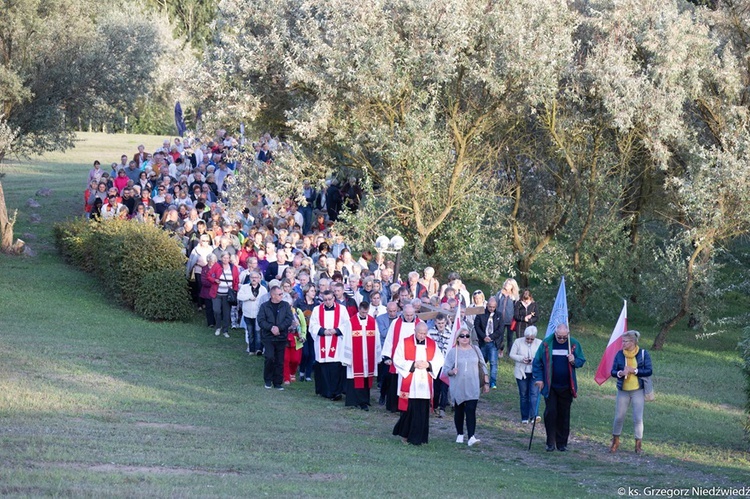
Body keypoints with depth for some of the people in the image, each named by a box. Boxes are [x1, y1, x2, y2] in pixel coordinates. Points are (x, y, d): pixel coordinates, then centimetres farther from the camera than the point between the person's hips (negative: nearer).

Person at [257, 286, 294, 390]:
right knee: (270, 358, -15)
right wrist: (271, 327, -19)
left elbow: (289, 319, -3)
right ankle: (268, 380, 4)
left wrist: (279, 328, -15)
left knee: (280, 361, 3)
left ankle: (278, 383, 14)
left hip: (281, 337, 2)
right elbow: (261, 321, -4)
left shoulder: (285, 306, 6)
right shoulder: (264, 306, 3)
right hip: (268, 337, -2)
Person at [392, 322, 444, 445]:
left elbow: (439, 361, 7)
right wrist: (413, 364, -13)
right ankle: (405, 434, 16)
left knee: (423, 411, 0)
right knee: (409, 409, -2)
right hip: (409, 384, -3)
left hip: (424, 384, 3)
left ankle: (418, 437, 8)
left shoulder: (432, 344, 8)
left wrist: (428, 364, -11)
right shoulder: (404, 343, -1)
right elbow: (397, 360, -5)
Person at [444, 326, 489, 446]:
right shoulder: (453, 352, 0)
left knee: (471, 411, -11)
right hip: (458, 388, 0)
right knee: (459, 411, 10)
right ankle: (460, 435, 25)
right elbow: (445, 369, -1)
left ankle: (471, 437, -19)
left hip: (472, 388, 0)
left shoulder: (475, 349, 6)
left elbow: (483, 366, 12)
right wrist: (451, 371, -24)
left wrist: (486, 382, 10)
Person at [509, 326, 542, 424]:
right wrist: (521, 359, -17)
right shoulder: (518, 342, -1)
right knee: (523, 395, 7)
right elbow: (512, 354, 0)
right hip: (522, 373, 1)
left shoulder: (539, 343, 0)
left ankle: (533, 415, -20)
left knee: (534, 393, -14)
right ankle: (524, 418, 16)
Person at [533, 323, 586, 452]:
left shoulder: (574, 344, -1)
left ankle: (562, 443, 15)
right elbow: (537, 362, 2)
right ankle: (550, 442, 0)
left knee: (564, 415, 7)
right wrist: (539, 378, -6)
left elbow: (582, 361, 7)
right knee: (550, 412, -7)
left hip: (566, 387, 1)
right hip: (550, 387, -1)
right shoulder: (546, 343, -4)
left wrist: (574, 361, -15)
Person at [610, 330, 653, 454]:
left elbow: (648, 371, -9)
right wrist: (620, 373, -20)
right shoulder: (619, 354, 0)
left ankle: (638, 444, 9)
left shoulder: (643, 354, -6)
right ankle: (615, 441, 24)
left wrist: (633, 370, -19)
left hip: (638, 390, -2)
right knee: (619, 417, 6)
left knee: (638, 418, -3)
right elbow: (613, 371, 2)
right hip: (623, 390, 2)